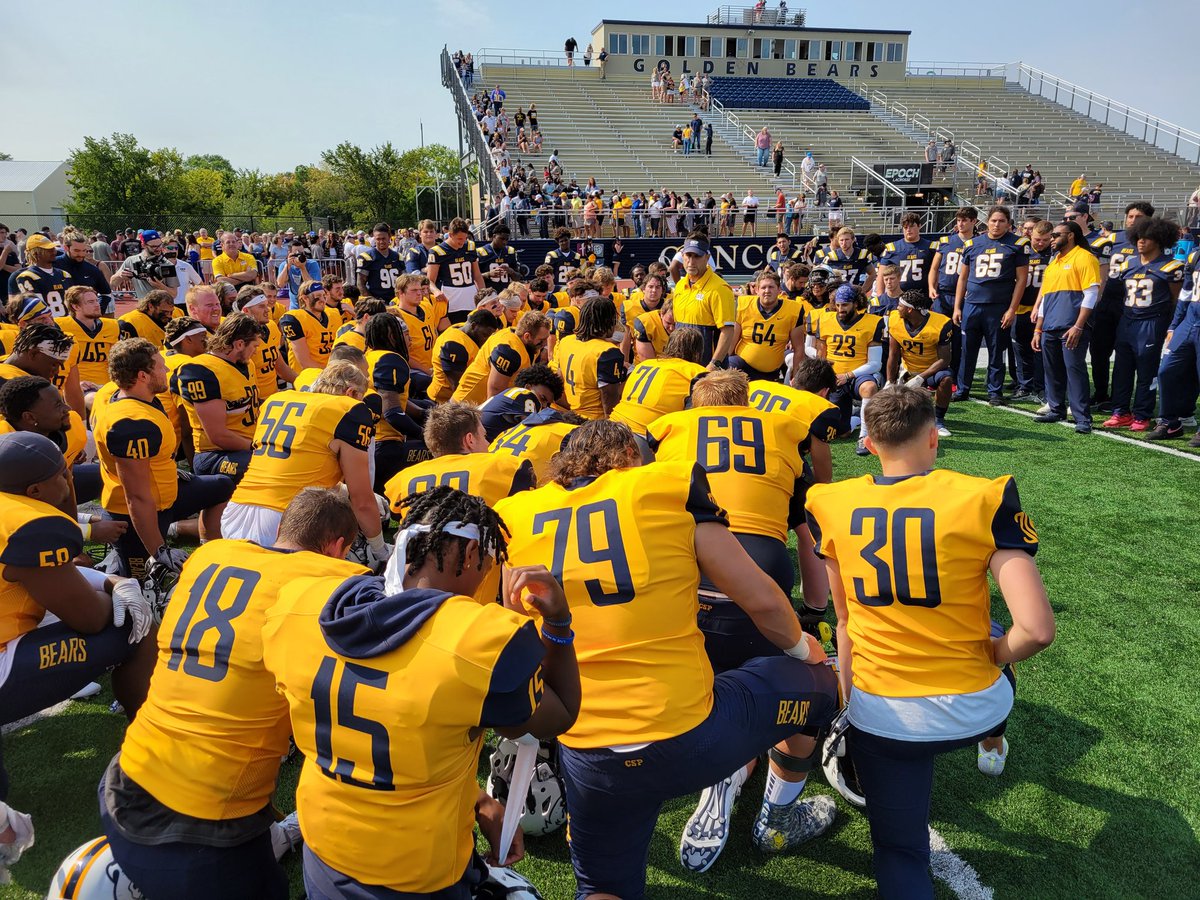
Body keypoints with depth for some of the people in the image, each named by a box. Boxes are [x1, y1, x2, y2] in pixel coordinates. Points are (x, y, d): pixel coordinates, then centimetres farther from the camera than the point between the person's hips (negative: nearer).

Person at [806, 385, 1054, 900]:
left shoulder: (831, 505, -5)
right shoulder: (985, 499, -14)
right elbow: (1037, 629, -19)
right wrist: (991, 656, 3)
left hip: (880, 717, 0)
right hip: (973, 709, 0)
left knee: (900, 852, 20)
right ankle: (991, 743, 59)